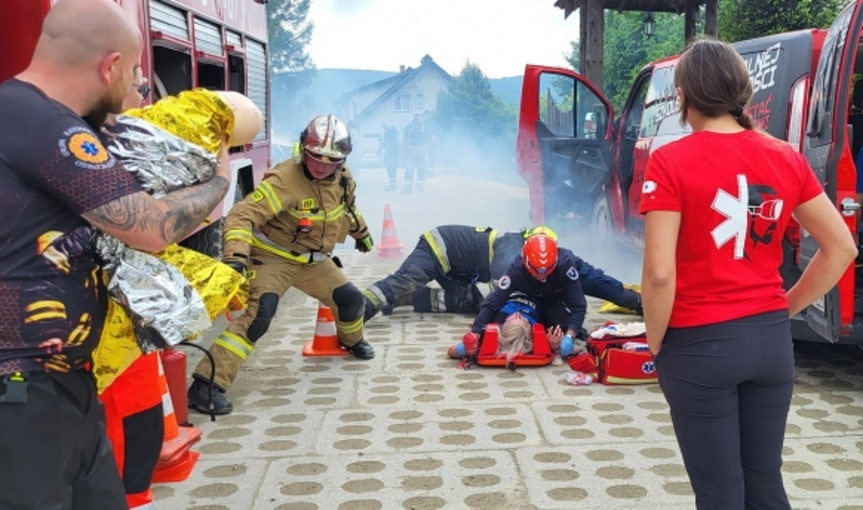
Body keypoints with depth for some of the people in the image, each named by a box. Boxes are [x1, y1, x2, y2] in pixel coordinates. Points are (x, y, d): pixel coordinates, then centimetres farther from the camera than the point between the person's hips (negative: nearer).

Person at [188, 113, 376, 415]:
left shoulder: (342, 178, -4)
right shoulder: (284, 180, -28)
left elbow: (347, 205, 21)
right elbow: (241, 216, -33)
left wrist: (361, 231, 35)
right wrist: (236, 255, -47)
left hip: (312, 260, 7)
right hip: (273, 258, -7)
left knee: (350, 299, 12)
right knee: (259, 314, -27)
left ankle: (352, 341, 49)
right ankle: (207, 385, -27)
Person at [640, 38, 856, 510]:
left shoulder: (671, 162, -14)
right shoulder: (786, 157, 1)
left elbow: (659, 273, -19)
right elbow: (841, 248, 5)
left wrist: (655, 344, -5)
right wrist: (785, 308, 12)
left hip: (700, 343, -5)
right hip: (771, 339, 5)